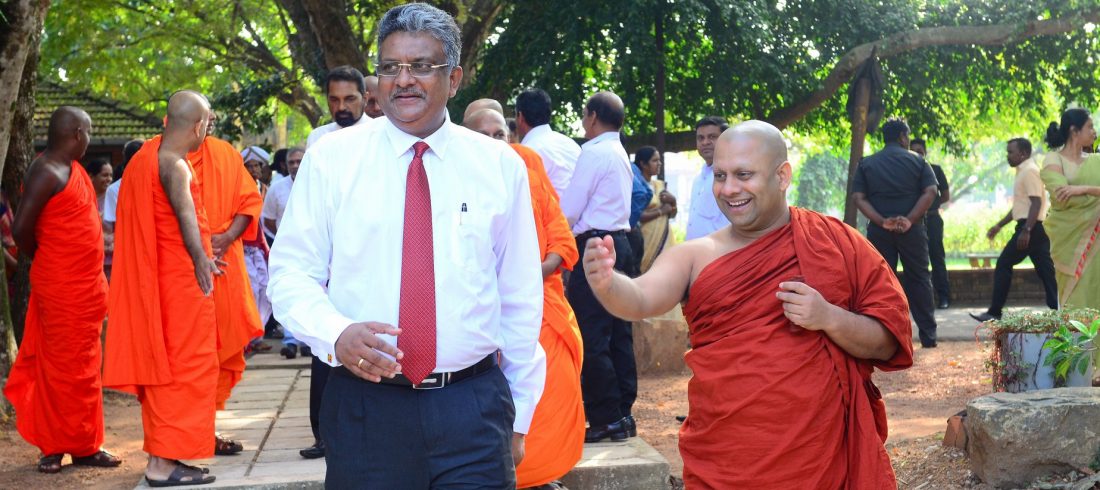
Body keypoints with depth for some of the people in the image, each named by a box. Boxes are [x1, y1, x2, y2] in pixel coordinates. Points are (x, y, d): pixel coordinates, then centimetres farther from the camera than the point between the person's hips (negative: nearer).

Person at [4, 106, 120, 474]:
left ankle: (84, 445, 19)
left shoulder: (72, 168, 12)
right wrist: (44, 261, 0)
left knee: (83, 366, 12)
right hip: (61, 288, -9)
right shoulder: (47, 172, -15)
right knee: (62, 366, -2)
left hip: (85, 285, 9)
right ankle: (54, 447, 7)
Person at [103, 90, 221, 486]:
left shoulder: (147, 155, 12)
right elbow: (184, 208, -33)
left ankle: (162, 454, 21)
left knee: (162, 366, 14)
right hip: (180, 279, -9)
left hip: (157, 277, 9)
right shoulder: (175, 164, -17)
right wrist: (200, 258, -45)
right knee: (182, 367, -4)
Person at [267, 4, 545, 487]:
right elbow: (291, 274, 0)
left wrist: (518, 418, 9)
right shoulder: (331, 157, 2)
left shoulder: (500, 165, 4)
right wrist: (336, 333, -20)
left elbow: (520, 297, 8)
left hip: (474, 410, 1)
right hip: (364, 406, 0)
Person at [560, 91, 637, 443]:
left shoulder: (593, 153, -11)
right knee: (618, 333, 10)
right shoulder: (620, 154, 18)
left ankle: (605, 418, -5)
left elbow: (568, 211, -12)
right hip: (619, 243, 10)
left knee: (591, 338, -6)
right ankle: (622, 414, 15)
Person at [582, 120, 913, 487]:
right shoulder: (695, 257, 2)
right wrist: (606, 283, -36)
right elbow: (639, 300, -15)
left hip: (824, 456, 0)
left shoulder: (838, 243, 1)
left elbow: (888, 344, 1)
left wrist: (829, 318, -16)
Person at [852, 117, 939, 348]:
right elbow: (930, 192, -8)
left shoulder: (866, 164, 7)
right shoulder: (917, 161, 4)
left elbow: (858, 198, -4)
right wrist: (910, 220, -13)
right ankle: (928, 335, 9)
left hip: (879, 231, 1)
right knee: (918, 279, 8)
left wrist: (882, 222, -11)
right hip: (912, 230, -1)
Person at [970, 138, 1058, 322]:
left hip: (1030, 227, -10)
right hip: (1036, 229, 10)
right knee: (1045, 270, 5)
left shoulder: (1029, 171, -11)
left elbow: (1036, 203, -20)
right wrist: (999, 226, 26)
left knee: (1003, 265, -3)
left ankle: (994, 312, -1)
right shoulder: (1024, 172, 20)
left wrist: (1026, 230, -27)